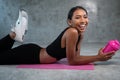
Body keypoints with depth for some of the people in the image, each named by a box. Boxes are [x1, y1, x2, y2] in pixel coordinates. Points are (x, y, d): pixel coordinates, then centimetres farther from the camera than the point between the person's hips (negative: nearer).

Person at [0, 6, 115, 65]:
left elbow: (76, 56, 1)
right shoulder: (72, 32, -29)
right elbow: (72, 61, -23)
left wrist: (98, 56, -10)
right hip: (30, 54, -8)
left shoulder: (80, 34, -3)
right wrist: (98, 58, -24)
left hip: (35, 51, 8)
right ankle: (15, 33, 11)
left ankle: (16, 33, 22)